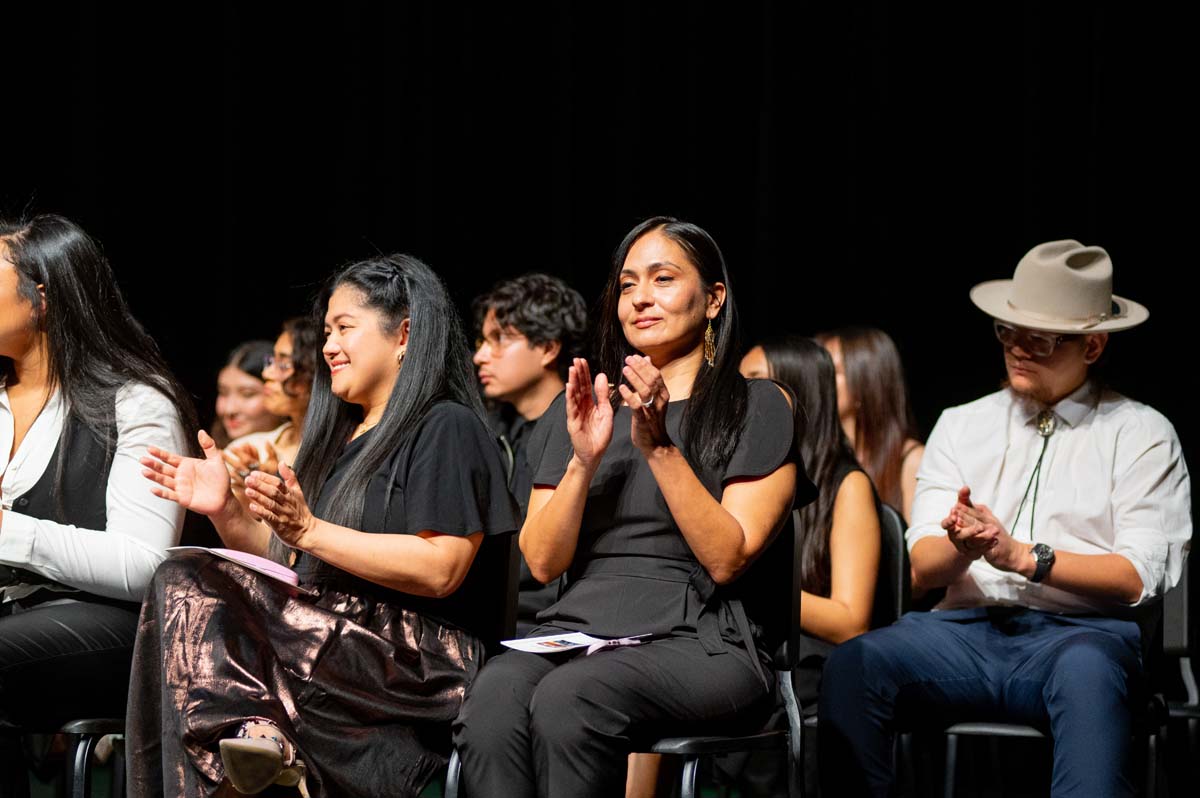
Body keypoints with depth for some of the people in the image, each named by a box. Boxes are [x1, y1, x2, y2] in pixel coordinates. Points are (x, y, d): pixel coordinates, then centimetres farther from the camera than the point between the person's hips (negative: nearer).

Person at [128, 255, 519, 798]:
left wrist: (310, 532, -18)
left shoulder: (447, 430, 0)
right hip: (334, 640, 8)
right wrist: (226, 512, 5)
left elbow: (440, 570, -14)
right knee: (179, 582, -17)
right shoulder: (337, 440, 27)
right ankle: (257, 731, -28)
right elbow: (281, 565, 23)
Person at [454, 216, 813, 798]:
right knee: (493, 697, -34)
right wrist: (583, 460, -4)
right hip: (578, 628, 4)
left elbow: (727, 559, -4)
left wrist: (660, 447, -13)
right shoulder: (575, 411, 21)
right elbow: (542, 563, 11)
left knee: (569, 698, -37)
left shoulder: (759, 410, 9)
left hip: (698, 642, -3)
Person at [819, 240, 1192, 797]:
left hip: (1081, 631, -3)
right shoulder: (961, 425, 21)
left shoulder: (1141, 433, 11)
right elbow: (923, 567, 10)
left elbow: (1137, 578, -1)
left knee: (1086, 669, -40)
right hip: (970, 626, 3)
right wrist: (961, 546, -14)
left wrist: (1021, 556, -12)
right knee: (852, 664, -27)